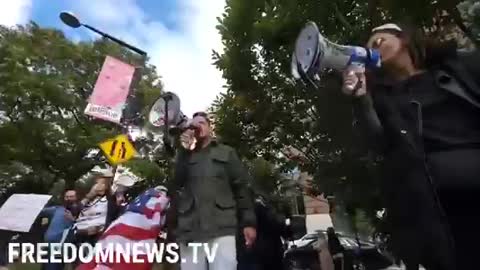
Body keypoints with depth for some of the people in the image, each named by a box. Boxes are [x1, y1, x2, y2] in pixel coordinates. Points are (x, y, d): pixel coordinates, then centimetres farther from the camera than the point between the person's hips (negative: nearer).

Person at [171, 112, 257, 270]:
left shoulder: (226, 152, 16)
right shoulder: (185, 156, 20)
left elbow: (241, 187, 8)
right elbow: (176, 184, 4)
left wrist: (248, 222, -1)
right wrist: (184, 150, -1)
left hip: (221, 227, -1)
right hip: (189, 229, 2)